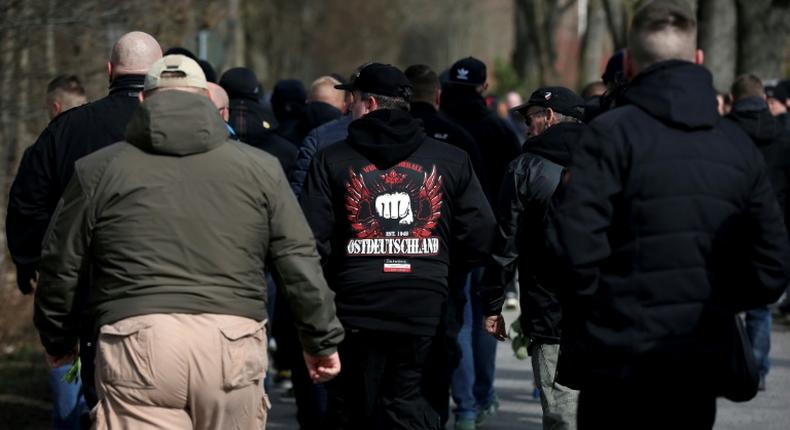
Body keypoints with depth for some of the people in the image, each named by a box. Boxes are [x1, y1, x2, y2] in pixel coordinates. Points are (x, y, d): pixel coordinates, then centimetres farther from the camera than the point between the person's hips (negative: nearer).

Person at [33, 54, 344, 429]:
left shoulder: (99, 169, 12)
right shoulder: (260, 168, 13)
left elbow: (59, 267, 16)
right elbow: (300, 262, 11)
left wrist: (57, 340, 31)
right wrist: (322, 341, 19)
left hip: (138, 342, -1)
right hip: (233, 348, 1)